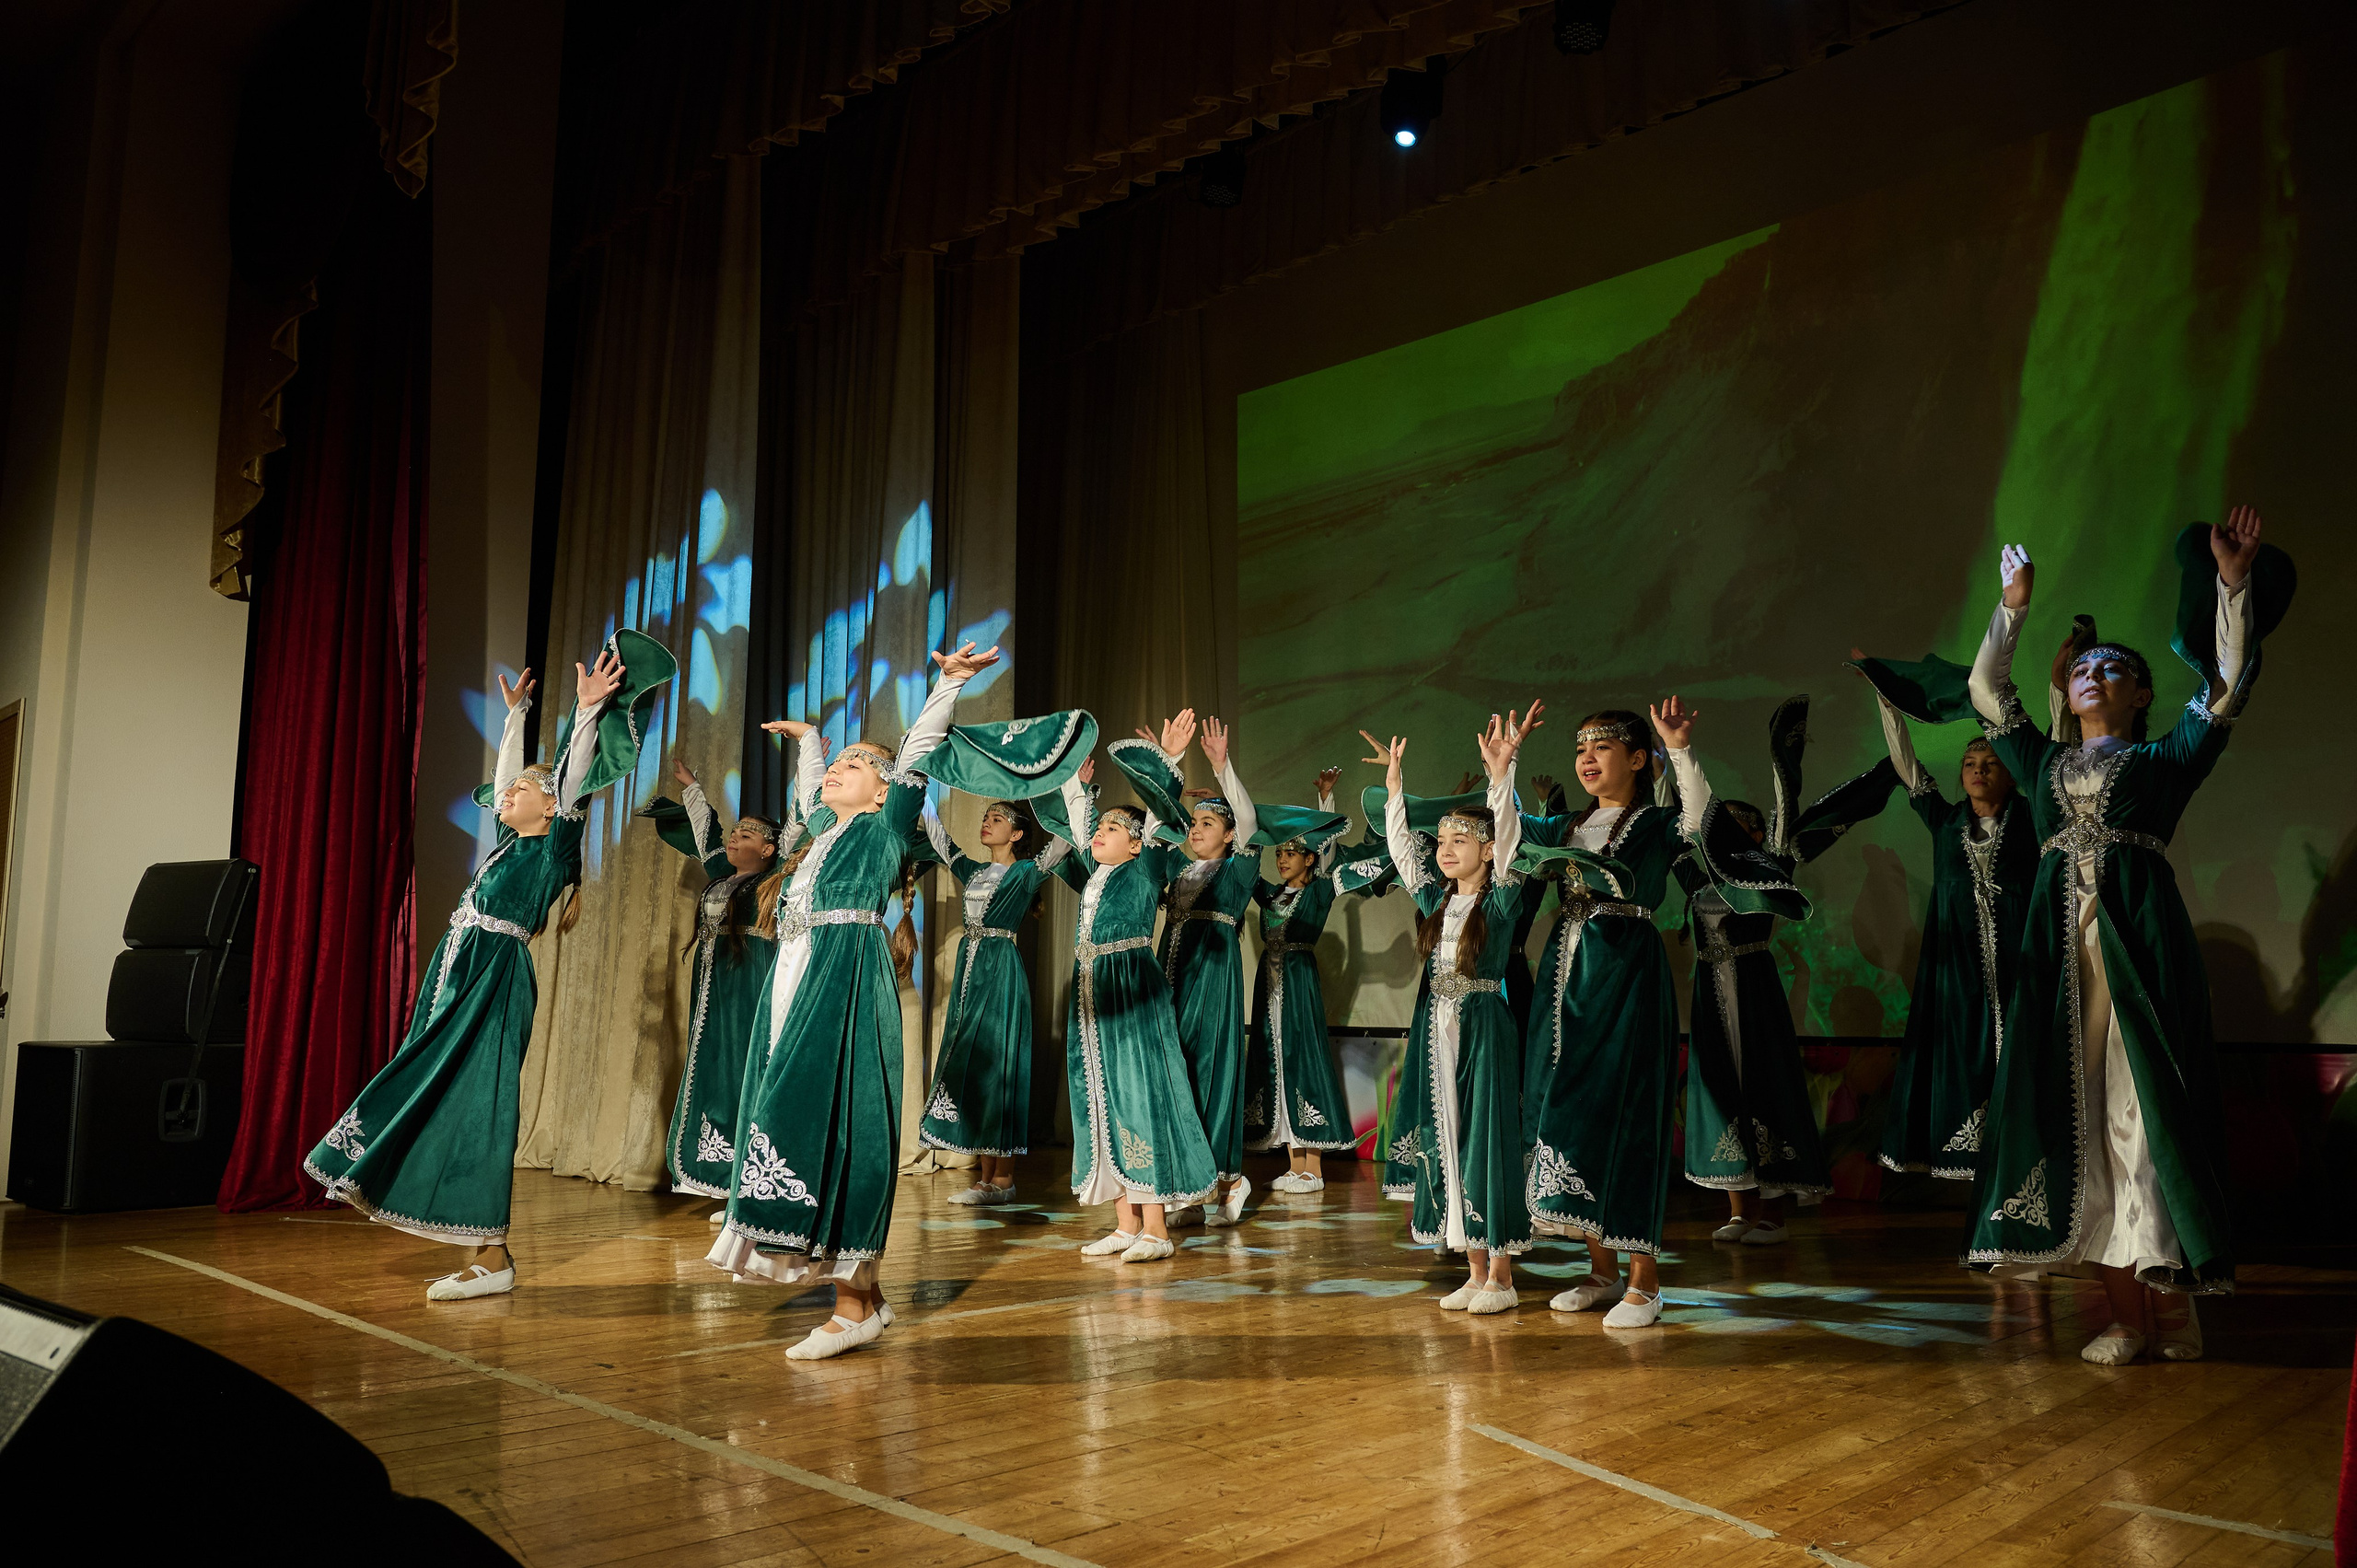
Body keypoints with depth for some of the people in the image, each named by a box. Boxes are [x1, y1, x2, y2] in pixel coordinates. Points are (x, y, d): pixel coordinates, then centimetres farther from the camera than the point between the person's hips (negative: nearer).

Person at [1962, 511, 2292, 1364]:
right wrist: (2012, 610, 24)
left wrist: (2233, 587, 1)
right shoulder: (2045, 763, 23)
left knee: (2143, 1110, -8)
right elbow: (1987, 692, 25)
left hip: (2140, 943, -3)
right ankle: (2127, 1312, 2)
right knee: (2078, 1117, -2)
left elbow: (2226, 688, 5)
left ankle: (2172, 1302, -2)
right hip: (2060, 949, 3)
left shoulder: (2164, 757, 15)